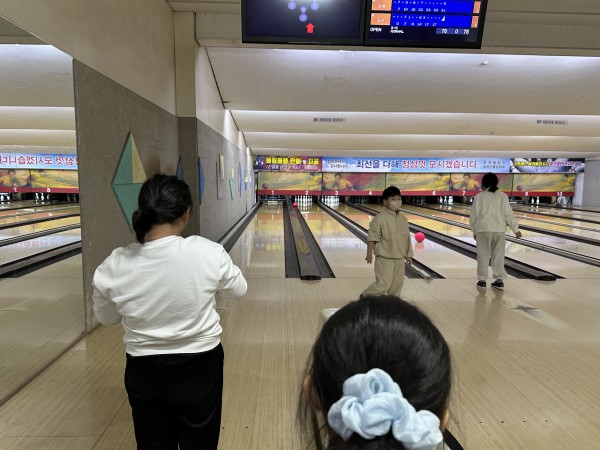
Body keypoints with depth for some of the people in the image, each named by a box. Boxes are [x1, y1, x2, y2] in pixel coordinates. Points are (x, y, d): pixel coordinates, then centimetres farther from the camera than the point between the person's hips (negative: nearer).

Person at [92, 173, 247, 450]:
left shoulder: (114, 265, -15)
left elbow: (106, 318, 3)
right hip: (198, 367, -1)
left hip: (144, 371, 2)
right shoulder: (209, 252, -22)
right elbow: (237, 291, -3)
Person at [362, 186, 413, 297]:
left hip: (400, 258, 6)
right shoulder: (379, 218, -15)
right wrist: (369, 253, -14)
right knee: (383, 284, -5)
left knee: (397, 284, 13)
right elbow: (372, 237, -13)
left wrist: (409, 255, 13)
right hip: (384, 258, -6)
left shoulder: (403, 219, 4)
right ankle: (365, 297, 17)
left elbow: (407, 238, 11)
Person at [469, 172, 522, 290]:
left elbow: (473, 217, 1)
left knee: (483, 255, 6)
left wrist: (474, 231, 12)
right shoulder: (502, 196, 2)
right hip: (499, 230, 2)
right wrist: (516, 229, 4)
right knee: (498, 255, 9)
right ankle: (499, 280, 11)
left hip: (483, 230, -2)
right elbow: (508, 214, -2)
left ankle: (482, 280, 10)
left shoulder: (479, 197, 0)